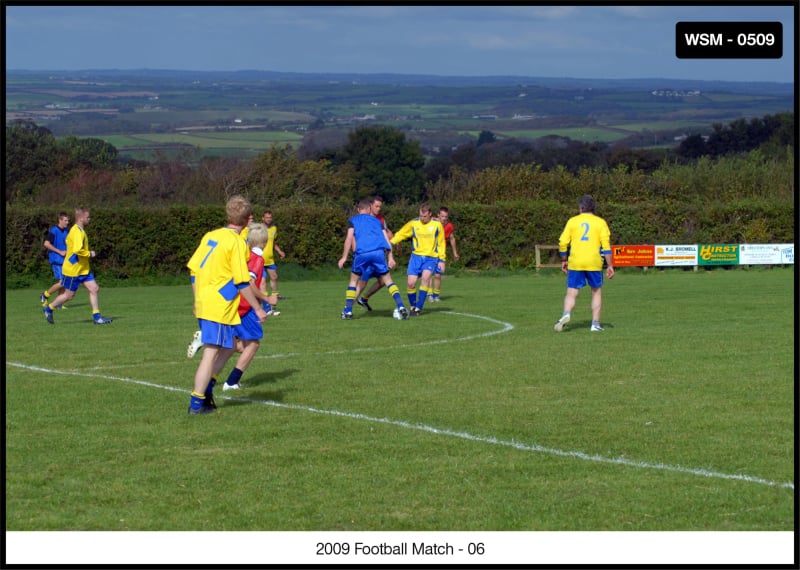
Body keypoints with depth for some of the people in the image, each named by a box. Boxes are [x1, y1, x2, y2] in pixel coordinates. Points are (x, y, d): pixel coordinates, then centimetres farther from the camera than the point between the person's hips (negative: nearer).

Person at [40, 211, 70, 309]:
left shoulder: (66, 231, 12)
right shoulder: (54, 230, -11)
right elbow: (46, 244, -17)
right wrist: (60, 252, -18)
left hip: (64, 260, 7)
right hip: (56, 260, -7)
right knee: (61, 282, -13)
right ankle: (44, 296, 5)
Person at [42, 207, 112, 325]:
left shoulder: (79, 230, 11)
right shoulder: (77, 232, -21)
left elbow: (68, 241, 27)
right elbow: (78, 250, -33)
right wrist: (89, 254, -18)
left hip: (83, 269, 10)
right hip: (73, 270, -10)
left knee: (94, 289, 0)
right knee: (69, 295, 3)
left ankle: (96, 316, 1)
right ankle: (48, 308, 22)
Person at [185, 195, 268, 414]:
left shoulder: (210, 236, 10)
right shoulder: (237, 242, -12)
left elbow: (194, 269, 13)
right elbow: (242, 282, -14)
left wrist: (198, 300, 22)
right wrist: (258, 309, -7)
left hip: (203, 303, 8)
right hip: (220, 307, -8)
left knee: (229, 347, 19)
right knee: (212, 353, -4)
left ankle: (205, 389, 15)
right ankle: (197, 403, -3)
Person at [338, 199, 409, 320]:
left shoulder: (352, 220, 20)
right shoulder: (376, 220, 28)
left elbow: (349, 238, 6)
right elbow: (385, 239, 19)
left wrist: (344, 257, 5)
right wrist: (391, 257, 16)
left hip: (361, 253, -1)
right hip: (379, 252, 1)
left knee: (354, 280, 17)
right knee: (387, 279, 10)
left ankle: (348, 311, 11)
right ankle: (401, 307, -6)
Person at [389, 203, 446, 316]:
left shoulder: (437, 225, -1)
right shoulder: (413, 223, -1)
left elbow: (441, 243, 7)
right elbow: (401, 234, 4)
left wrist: (441, 259, 3)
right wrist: (391, 243, -13)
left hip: (431, 257, -1)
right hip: (416, 256, 1)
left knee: (425, 277, -25)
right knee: (411, 283, -9)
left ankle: (419, 308, -18)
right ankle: (413, 306, 15)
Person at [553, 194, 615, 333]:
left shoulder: (572, 221, 5)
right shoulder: (600, 222, 5)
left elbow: (563, 242, 1)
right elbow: (606, 245, -1)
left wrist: (564, 261, 15)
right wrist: (610, 266, 3)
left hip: (575, 264, 0)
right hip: (594, 264, 0)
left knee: (571, 293, 3)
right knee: (597, 292, 16)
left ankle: (566, 314, -25)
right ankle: (595, 323, 11)